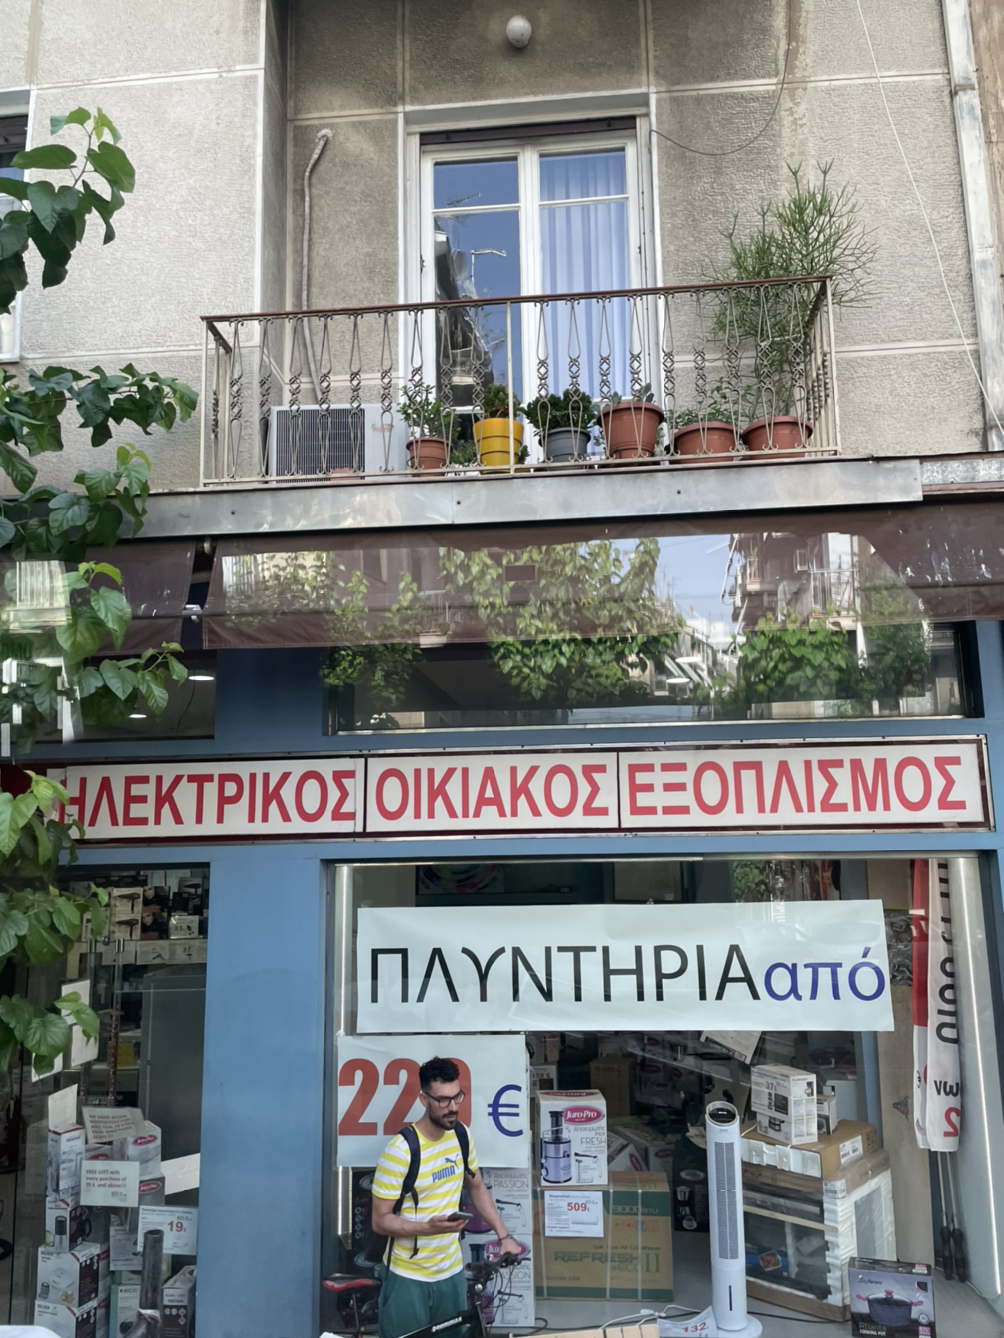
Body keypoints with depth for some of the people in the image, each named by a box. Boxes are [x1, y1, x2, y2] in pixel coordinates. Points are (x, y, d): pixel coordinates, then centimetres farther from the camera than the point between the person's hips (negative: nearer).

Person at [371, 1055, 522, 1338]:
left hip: (452, 1272, 5)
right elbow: (380, 1221, -18)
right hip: (408, 1277, -5)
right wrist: (428, 1227, -31)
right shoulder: (400, 1151, -22)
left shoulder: (462, 1136, -3)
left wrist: (504, 1235, 6)